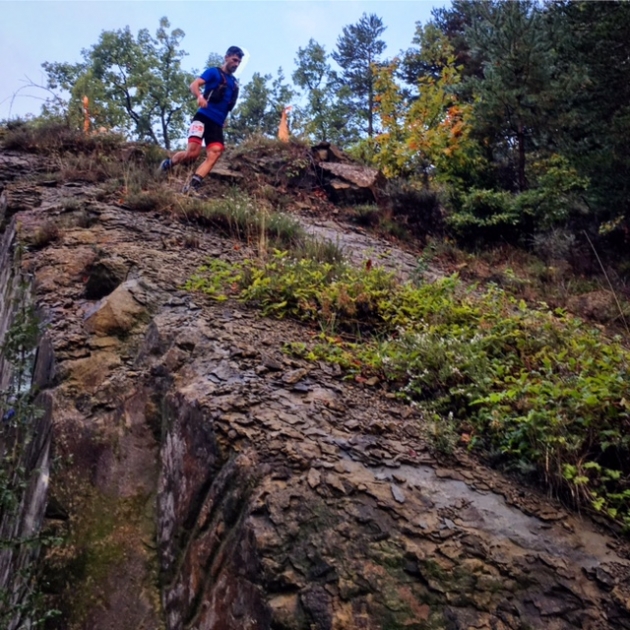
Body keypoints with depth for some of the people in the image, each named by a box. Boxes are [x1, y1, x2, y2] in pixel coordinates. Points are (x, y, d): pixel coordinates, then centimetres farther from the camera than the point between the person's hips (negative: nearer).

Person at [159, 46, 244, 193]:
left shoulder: (234, 83, 22)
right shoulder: (213, 72, 4)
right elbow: (194, 85, -11)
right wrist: (199, 96, -32)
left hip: (217, 124, 6)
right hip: (203, 117, -6)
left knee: (214, 155, -16)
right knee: (193, 152, -21)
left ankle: (192, 186, -18)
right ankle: (168, 164, 9)